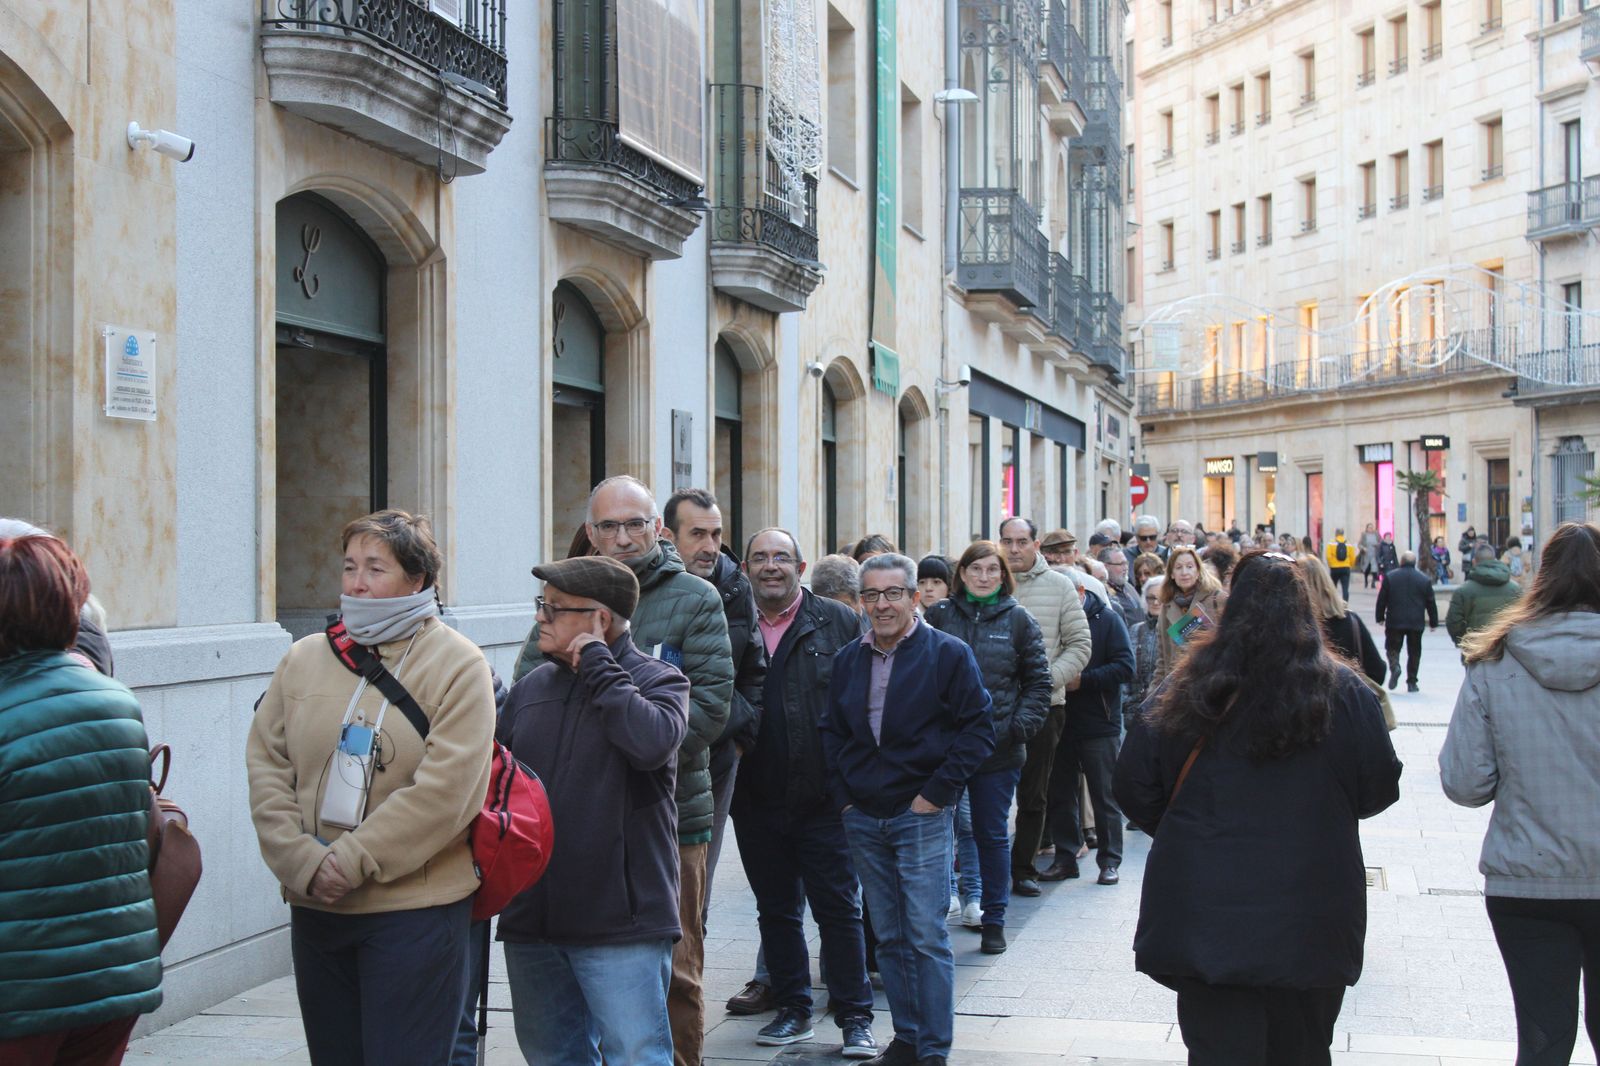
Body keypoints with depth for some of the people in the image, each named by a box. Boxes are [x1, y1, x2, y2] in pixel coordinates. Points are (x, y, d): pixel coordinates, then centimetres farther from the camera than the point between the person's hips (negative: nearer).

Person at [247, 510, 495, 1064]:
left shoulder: (456, 665, -6)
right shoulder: (305, 659, 8)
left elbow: (444, 789, -15)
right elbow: (266, 768, 4)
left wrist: (352, 862, -15)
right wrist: (304, 863, -9)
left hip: (416, 911, -4)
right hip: (314, 907, 5)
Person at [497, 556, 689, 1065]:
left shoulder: (657, 679, -4)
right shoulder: (531, 687, 12)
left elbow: (651, 742, -26)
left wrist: (596, 664, -15)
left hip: (620, 926, -6)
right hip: (530, 922, 6)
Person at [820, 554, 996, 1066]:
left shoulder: (948, 654, -5)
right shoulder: (848, 659, 11)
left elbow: (978, 730, -5)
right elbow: (831, 732, 18)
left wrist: (936, 793, -10)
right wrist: (842, 794, 7)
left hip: (920, 816, -5)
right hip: (862, 818, 5)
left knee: (926, 937, -6)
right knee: (889, 937, 9)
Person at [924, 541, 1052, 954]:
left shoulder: (1018, 619, 4)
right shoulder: (939, 615, 4)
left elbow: (1038, 682, 5)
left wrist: (1020, 726, -8)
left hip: (998, 748, 0)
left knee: (992, 835, 8)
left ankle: (994, 920, 19)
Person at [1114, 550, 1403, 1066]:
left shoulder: (1186, 689, -5)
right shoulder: (1344, 693, -7)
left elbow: (1135, 789, -1)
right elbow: (1379, 790, 1)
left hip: (1203, 918, 0)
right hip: (1310, 926, 0)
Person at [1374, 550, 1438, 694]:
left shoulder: (1390, 577, -1)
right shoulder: (1424, 579, 2)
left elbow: (1382, 599, 1)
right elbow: (1431, 603, 5)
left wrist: (1380, 617, 11)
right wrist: (1433, 622, 13)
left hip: (1394, 622, -1)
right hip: (1416, 623, 1)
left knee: (1393, 647, 7)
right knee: (1414, 652, 10)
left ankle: (1395, 667, -23)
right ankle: (1411, 682, 10)